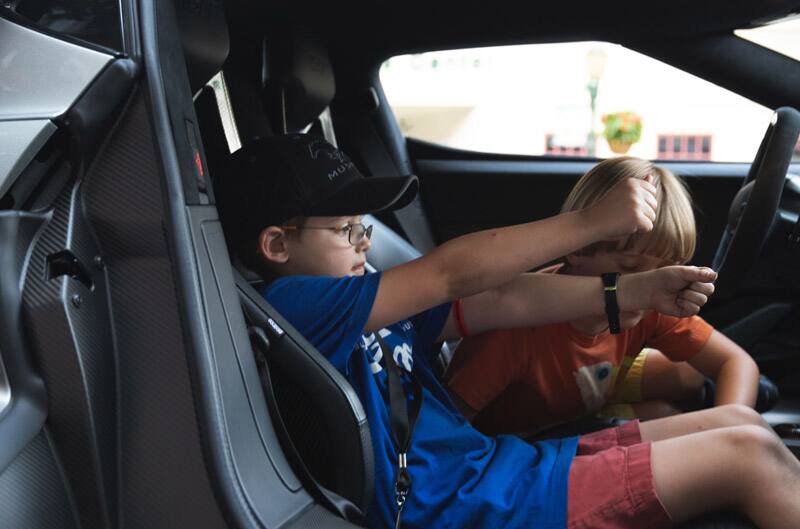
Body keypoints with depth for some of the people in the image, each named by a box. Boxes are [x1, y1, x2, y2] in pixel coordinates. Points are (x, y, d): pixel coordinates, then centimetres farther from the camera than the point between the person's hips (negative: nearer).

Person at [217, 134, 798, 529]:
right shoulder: (293, 306, -13)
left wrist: (637, 291, -2)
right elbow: (450, 273, -17)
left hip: (495, 462, 9)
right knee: (750, 455, -9)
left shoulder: (377, 308, 13)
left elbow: (503, 301, 7)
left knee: (738, 421, 7)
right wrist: (594, 220, -16)